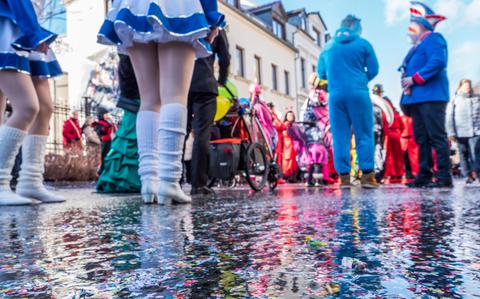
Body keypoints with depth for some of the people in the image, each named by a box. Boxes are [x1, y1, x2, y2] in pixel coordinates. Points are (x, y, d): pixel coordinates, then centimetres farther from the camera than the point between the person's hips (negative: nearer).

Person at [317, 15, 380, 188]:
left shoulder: (328, 47, 16)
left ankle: (344, 176, 3)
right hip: (358, 93, -3)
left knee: (340, 136, 4)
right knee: (364, 134, 2)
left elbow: (321, 73, 19)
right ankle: (367, 175, 0)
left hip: (336, 95, 3)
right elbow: (373, 70, 6)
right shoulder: (363, 44, 6)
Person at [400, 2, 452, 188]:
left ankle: (444, 177, -6)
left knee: (437, 137, -9)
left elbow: (438, 62, -19)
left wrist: (414, 78, -18)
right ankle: (424, 175, 12)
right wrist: (406, 81, 6)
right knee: (421, 138, 8)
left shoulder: (433, 39, -3)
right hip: (417, 99, 10)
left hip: (431, 97, -10)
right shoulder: (418, 46, 25)